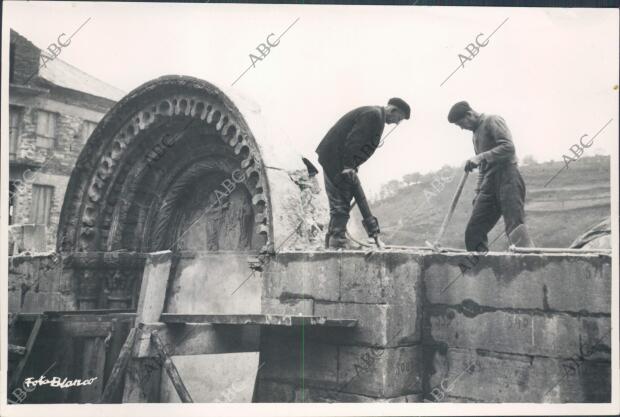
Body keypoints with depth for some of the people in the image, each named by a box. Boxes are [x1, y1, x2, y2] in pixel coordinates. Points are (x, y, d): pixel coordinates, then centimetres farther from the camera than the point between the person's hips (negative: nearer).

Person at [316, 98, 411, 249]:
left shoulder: (377, 116, 18)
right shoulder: (373, 115, -14)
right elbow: (353, 140, -23)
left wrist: (352, 165, 14)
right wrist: (347, 166, -24)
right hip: (336, 159, -11)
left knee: (339, 199, 12)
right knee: (341, 198, -9)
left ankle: (333, 237, 17)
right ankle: (338, 238, -7)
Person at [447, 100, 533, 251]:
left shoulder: (492, 121, -1)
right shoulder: (476, 133, 25)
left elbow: (508, 147, -15)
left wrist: (481, 157, -20)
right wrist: (478, 191, 20)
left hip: (506, 178, -8)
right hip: (489, 184, 8)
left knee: (515, 228, -18)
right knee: (473, 232, -1)